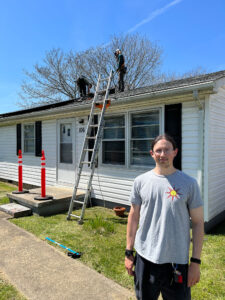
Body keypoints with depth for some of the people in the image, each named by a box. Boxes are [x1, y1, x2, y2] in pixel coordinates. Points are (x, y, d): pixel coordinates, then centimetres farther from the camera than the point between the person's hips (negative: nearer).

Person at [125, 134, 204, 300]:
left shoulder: (189, 183, -7)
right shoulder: (140, 181, -3)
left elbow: (198, 223, -3)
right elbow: (134, 218, 3)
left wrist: (196, 261, -4)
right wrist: (129, 252, 5)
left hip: (177, 260, -1)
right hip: (145, 257, 2)